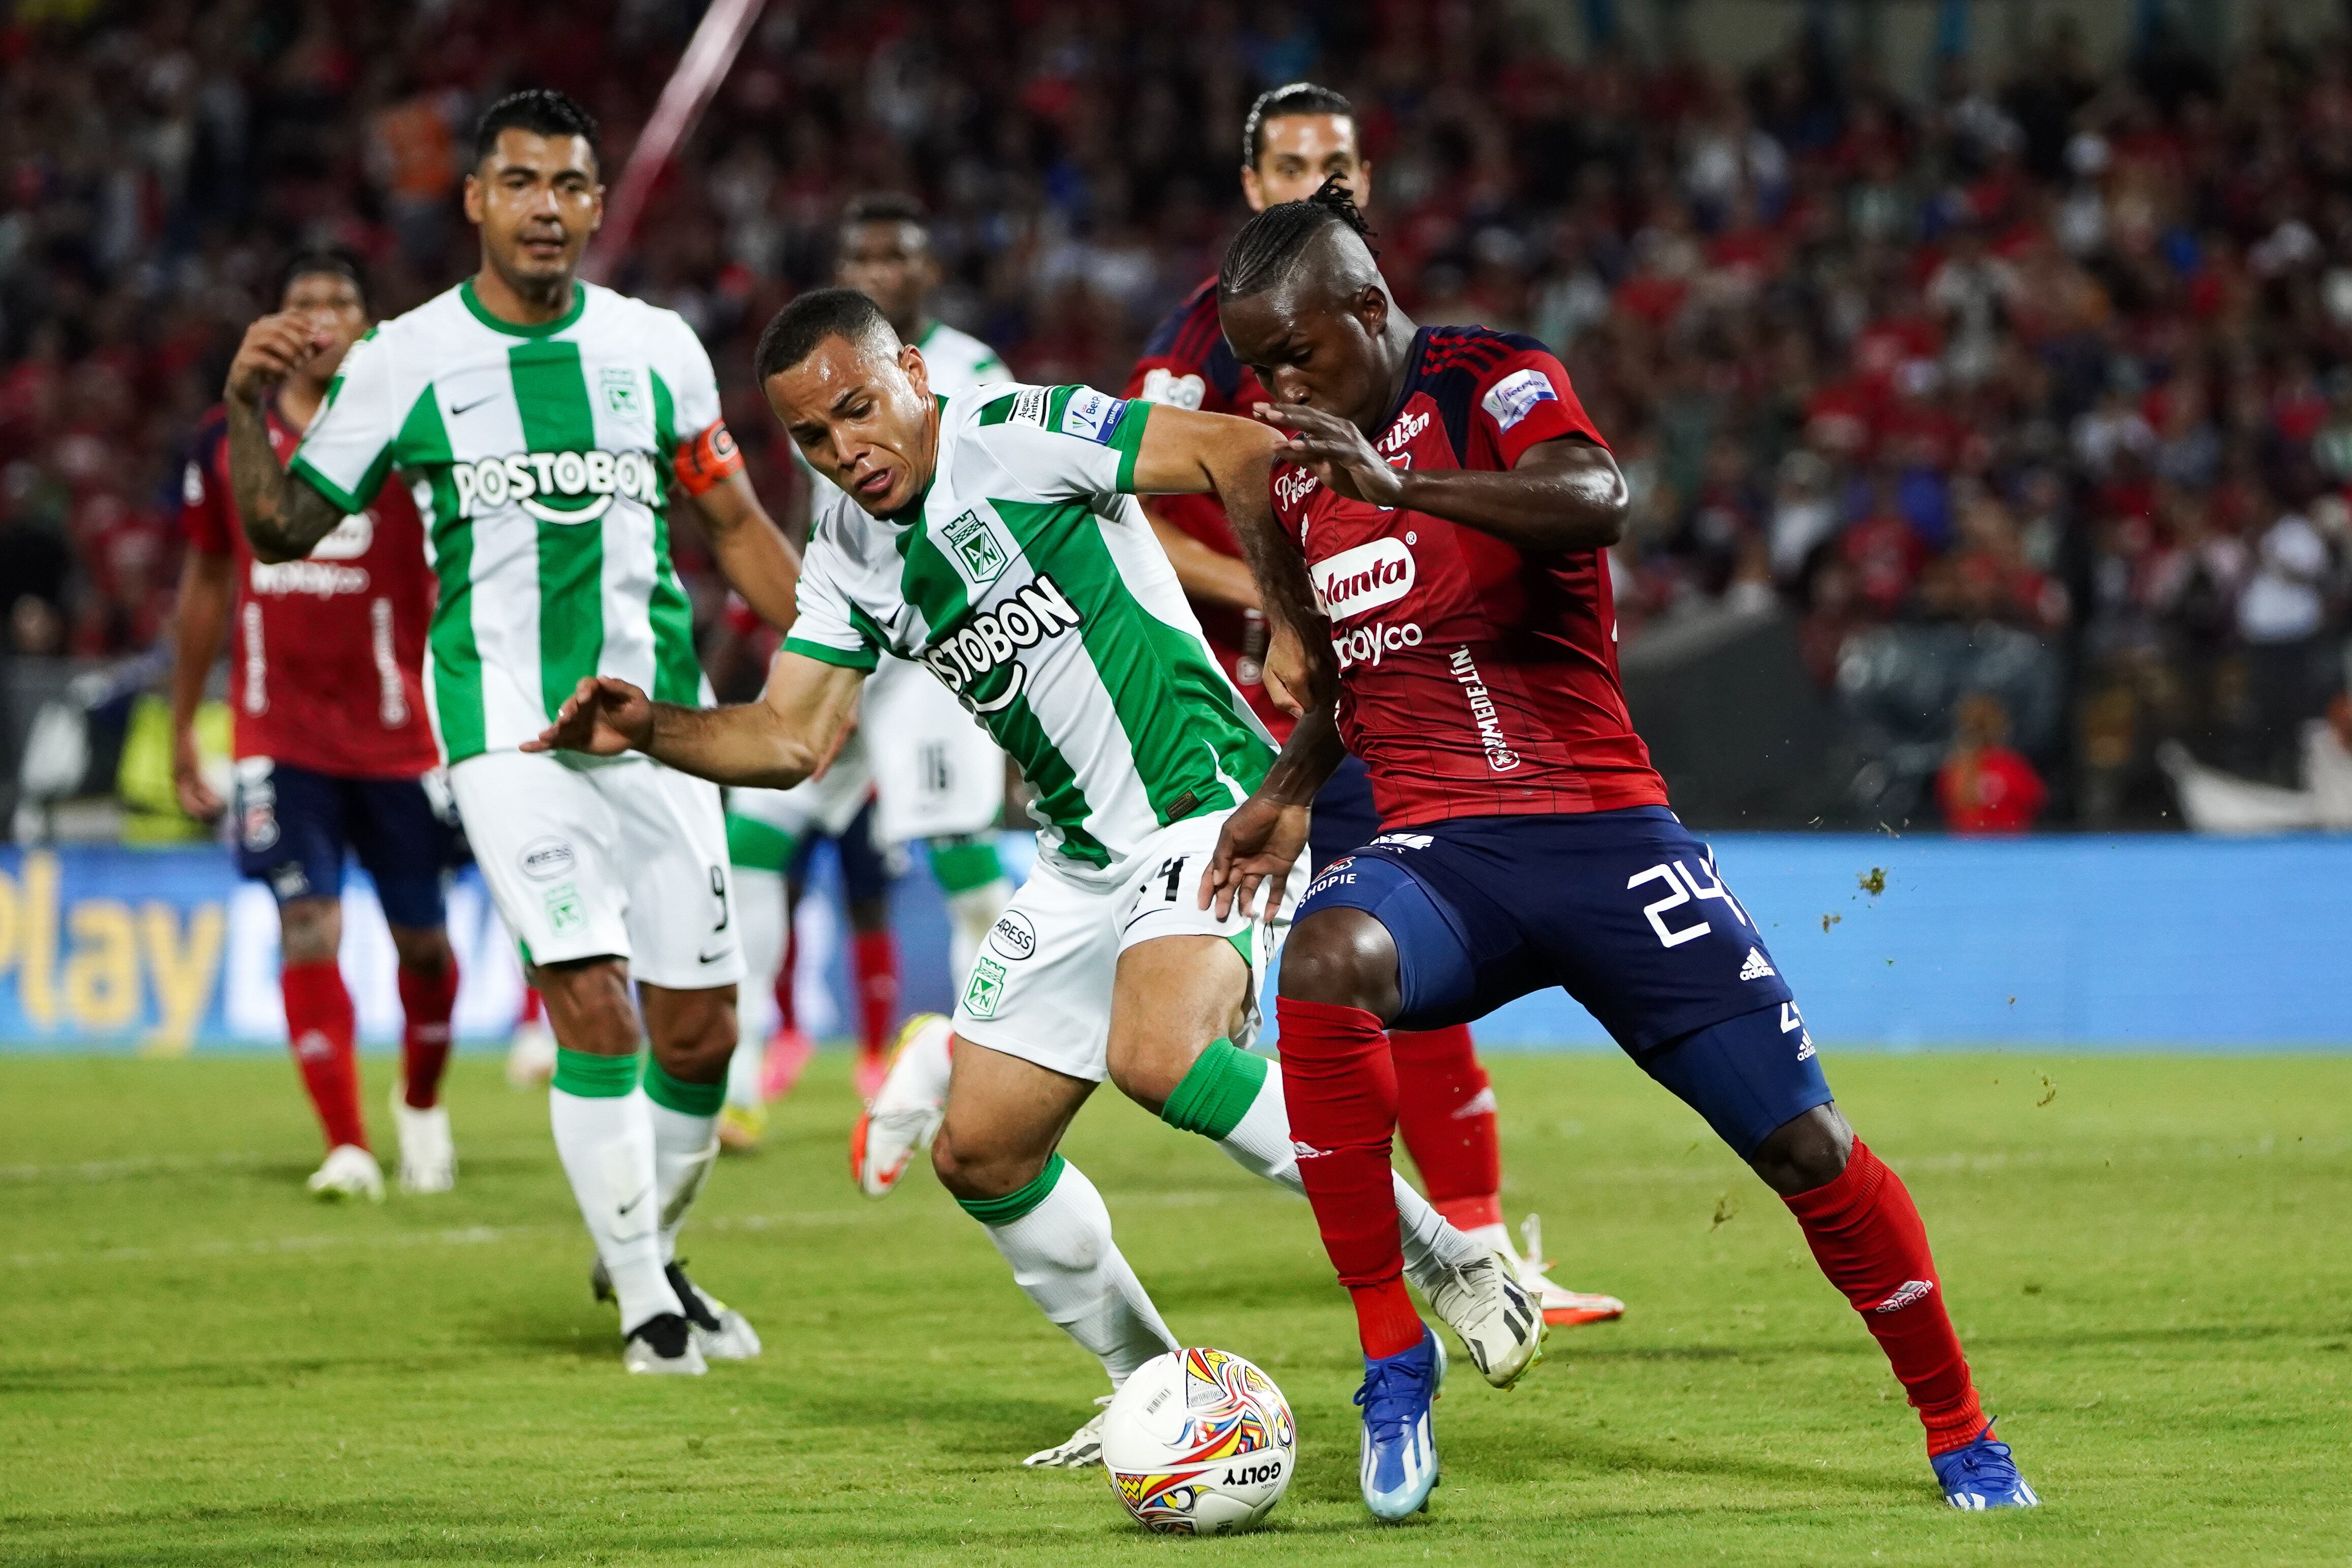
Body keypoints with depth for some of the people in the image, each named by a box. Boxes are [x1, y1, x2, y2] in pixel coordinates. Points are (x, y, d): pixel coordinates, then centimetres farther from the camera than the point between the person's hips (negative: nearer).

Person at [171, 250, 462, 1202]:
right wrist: (182, 728, 17)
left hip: (397, 733, -1)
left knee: (421, 938, 9)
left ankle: (422, 1105, 36)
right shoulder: (228, 444, 4)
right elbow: (206, 583, 16)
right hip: (281, 735, 1)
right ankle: (347, 1147, -14)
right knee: (309, 926, -14)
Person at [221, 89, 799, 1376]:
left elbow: (736, 527, 16)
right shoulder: (404, 361, -1)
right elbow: (283, 530, 3)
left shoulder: (656, 348, 6)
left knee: (700, 1033, 3)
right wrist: (248, 408, -13)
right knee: (595, 1007, -15)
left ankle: (648, 1253, 29)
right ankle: (645, 1308, -3)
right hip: (507, 727, -3)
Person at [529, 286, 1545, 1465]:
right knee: (979, 1149, 6)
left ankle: (1448, 1263, -18)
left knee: (1161, 1057, -33)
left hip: (1210, 804, -8)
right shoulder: (846, 557, 8)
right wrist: (650, 731, -10)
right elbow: (789, 739, 7)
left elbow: (1241, 453, -21)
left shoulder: (1020, 438, -14)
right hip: (1085, 863, 8)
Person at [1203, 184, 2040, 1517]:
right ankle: (1392, 1352, -24)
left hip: (1601, 832, -3)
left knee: (1804, 1145, -5)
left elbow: (1597, 501, -32)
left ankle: (1962, 1434, 17)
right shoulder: (1296, 462, 12)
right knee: (1327, 961, -33)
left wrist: (1401, 485, -45)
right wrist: (1289, 795, 13)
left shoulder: (1491, 382, -7)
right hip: (1434, 849, 3)